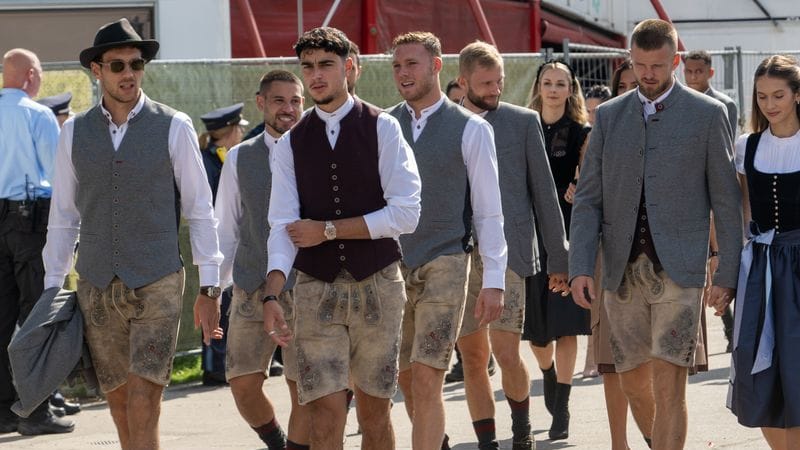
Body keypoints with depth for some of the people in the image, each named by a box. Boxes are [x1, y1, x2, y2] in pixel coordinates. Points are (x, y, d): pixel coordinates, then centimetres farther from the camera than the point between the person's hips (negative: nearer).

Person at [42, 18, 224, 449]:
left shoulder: (174, 128, -2)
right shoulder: (74, 133, 7)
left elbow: (200, 211, 0)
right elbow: (63, 217, 11)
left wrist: (209, 289, -2)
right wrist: (51, 291, 9)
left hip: (158, 286, -3)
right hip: (96, 287, 3)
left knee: (143, 408, -12)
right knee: (119, 403, 9)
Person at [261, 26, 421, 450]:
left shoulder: (382, 128, -1)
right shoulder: (290, 144, 5)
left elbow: (406, 213, -9)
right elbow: (284, 225, -4)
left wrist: (328, 230, -9)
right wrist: (272, 295, -19)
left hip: (377, 285, -1)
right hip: (316, 289, 1)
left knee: (375, 411, 8)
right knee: (325, 414, -7)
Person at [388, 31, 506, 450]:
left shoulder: (470, 129, -2)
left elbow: (489, 211, -1)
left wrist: (494, 280, -6)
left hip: (444, 265, -4)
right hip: (391, 266, 4)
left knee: (426, 379, -12)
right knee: (406, 380, 12)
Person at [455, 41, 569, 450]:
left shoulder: (523, 122, 5)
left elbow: (544, 193, 6)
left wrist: (558, 259, 5)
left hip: (507, 251, -2)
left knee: (506, 354, -9)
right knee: (473, 358, 4)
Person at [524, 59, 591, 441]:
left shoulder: (582, 133, 2)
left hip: (570, 233, -3)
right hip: (531, 232, 3)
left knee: (565, 323, -7)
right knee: (535, 322, 7)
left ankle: (561, 409, -4)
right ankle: (549, 372, 39)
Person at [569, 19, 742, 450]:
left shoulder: (707, 114, 2)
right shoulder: (608, 116, 10)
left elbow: (725, 200, 2)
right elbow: (588, 199, 7)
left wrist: (727, 273, -4)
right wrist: (580, 267, -4)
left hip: (678, 269, -4)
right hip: (623, 270, 4)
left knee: (668, 384, -11)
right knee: (633, 383, 11)